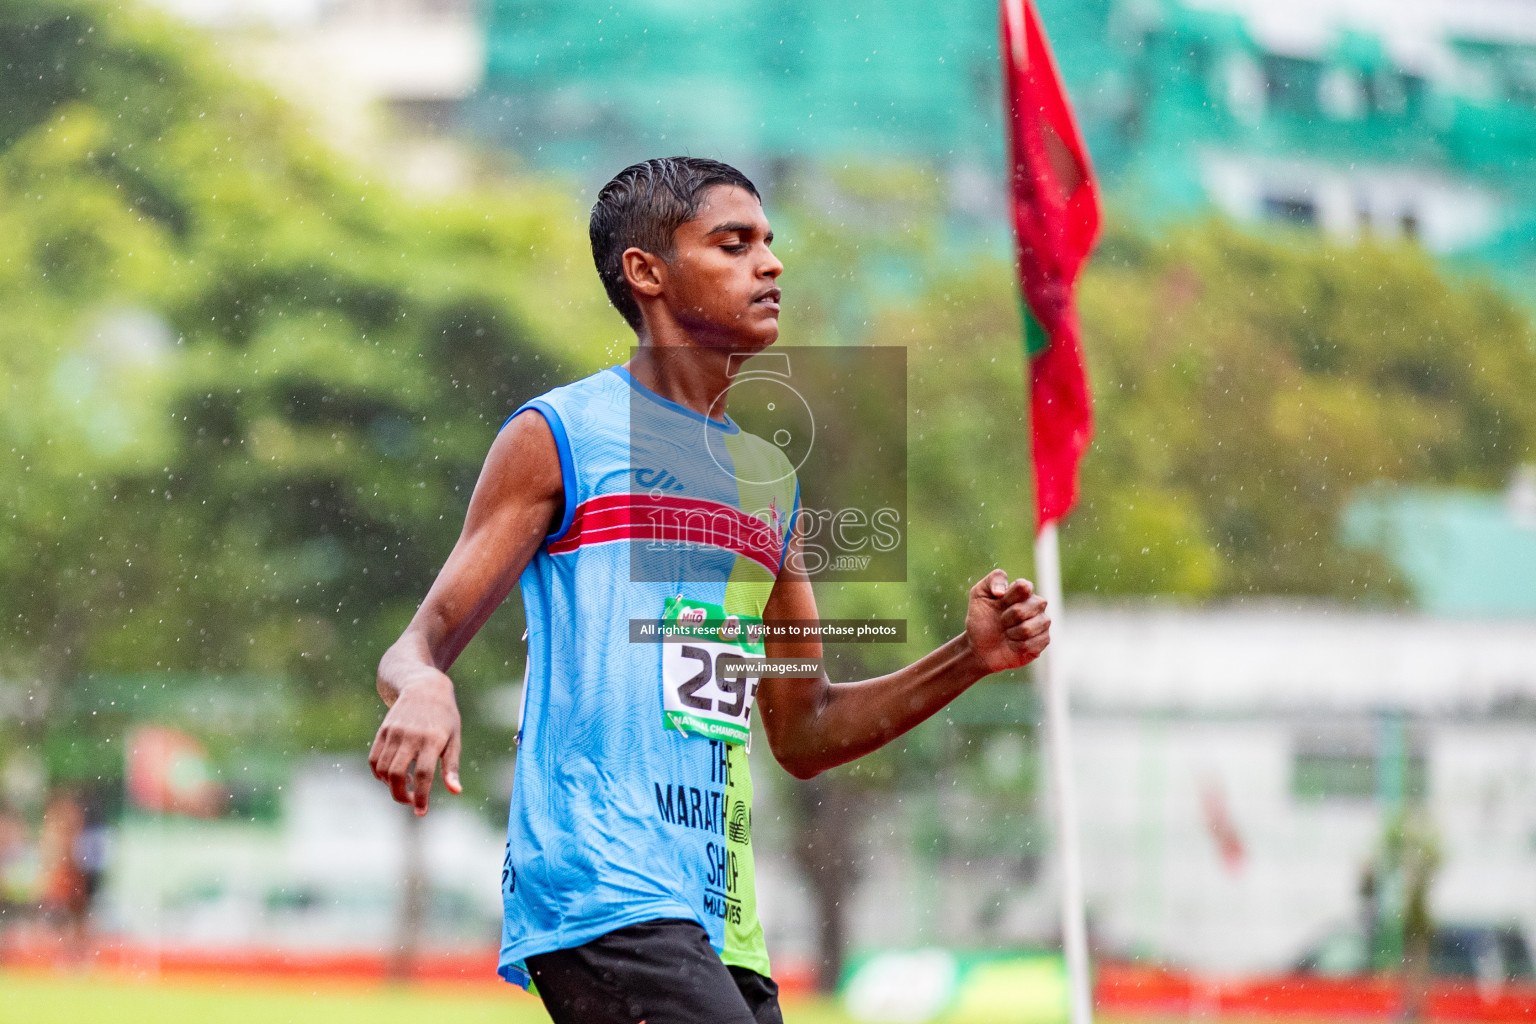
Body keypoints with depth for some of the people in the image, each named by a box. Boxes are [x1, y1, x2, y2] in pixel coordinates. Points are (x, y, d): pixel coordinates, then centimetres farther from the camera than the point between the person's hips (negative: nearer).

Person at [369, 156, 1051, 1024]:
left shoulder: (769, 480, 21)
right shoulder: (559, 438, 1)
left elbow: (803, 735, 25)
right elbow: (418, 647, -3)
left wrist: (968, 660, 13)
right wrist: (421, 689, -28)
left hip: (721, 920, 8)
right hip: (598, 893, -8)